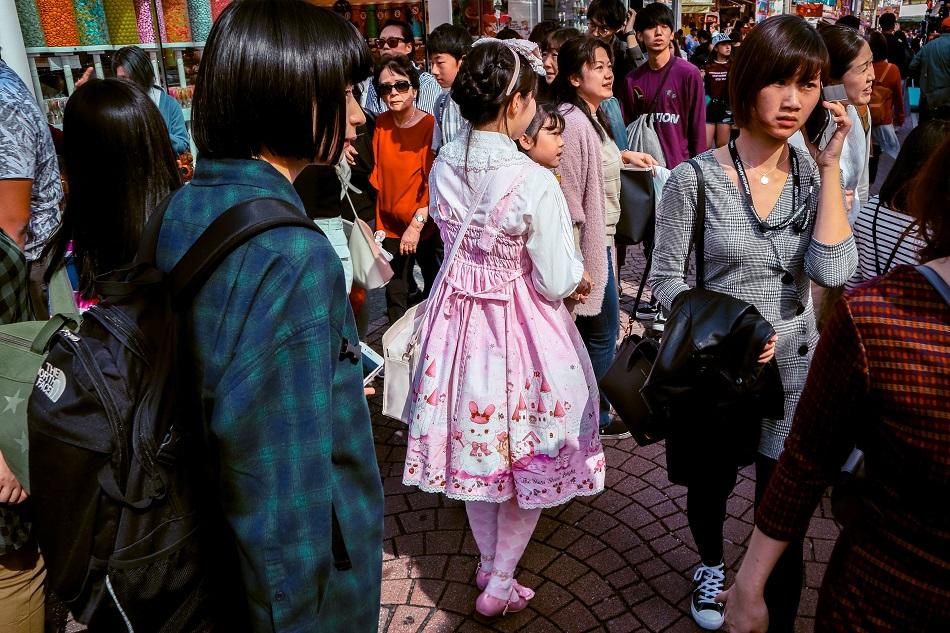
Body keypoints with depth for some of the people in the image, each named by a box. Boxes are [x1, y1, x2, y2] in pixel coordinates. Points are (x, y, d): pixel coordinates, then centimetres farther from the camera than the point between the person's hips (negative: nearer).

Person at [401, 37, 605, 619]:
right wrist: (576, 270, 4)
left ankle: (488, 563, 42)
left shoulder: (443, 166, -4)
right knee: (530, 456, 15)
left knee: (478, 449, 21)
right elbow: (556, 284, -15)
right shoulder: (534, 181, -22)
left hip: (460, 319, 6)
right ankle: (499, 587, 27)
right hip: (522, 329, -5)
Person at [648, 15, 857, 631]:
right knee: (710, 484, 21)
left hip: (791, 366, 2)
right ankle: (712, 564, 54)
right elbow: (668, 278, -8)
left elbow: (833, 270, -18)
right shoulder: (696, 178, -13)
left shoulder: (814, 174, -3)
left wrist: (831, 164, -18)